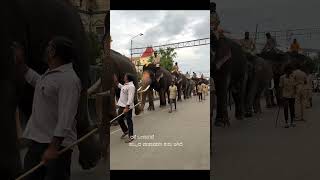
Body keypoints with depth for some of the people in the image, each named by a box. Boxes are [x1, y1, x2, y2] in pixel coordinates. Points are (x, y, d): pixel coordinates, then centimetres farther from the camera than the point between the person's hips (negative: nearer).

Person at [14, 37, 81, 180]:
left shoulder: (68, 79, -21)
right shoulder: (50, 73, 10)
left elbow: (66, 118, -26)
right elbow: (37, 81, 35)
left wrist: (53, 147, -29)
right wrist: (20, 63, 36)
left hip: (57, 144, -10)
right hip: (37, 141, 10)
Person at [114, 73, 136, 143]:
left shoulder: (131, 86, -18)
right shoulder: (125, 85, 12)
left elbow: (130, 98, -26)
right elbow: (119, 85, 39)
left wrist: (126, 107, -31)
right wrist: (116, 80, 27)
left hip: (127, 107, -10)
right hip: (121, 106, 10)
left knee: (129, 121, -1)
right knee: (119, 120, 19)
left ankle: (131, 136, 8)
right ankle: (125, 131, 39)